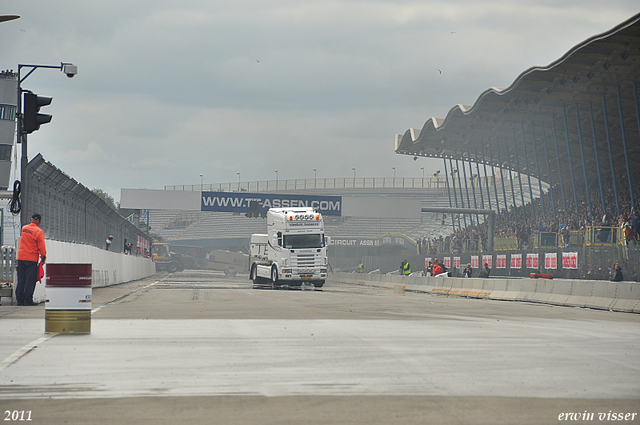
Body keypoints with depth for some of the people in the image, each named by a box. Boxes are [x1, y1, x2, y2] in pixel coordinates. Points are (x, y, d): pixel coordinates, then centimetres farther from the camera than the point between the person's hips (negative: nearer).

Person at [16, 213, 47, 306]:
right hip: (32, 259, -5)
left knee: (21, 280, 9)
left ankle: (20, 299, 9)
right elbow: (41, 246, -11)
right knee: (30, 280, -1)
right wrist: (43, 257, -1)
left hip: (21, 257, 5)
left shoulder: (24, 228, 7)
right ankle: (28, 300, -4)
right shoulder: (39, 231, -10)